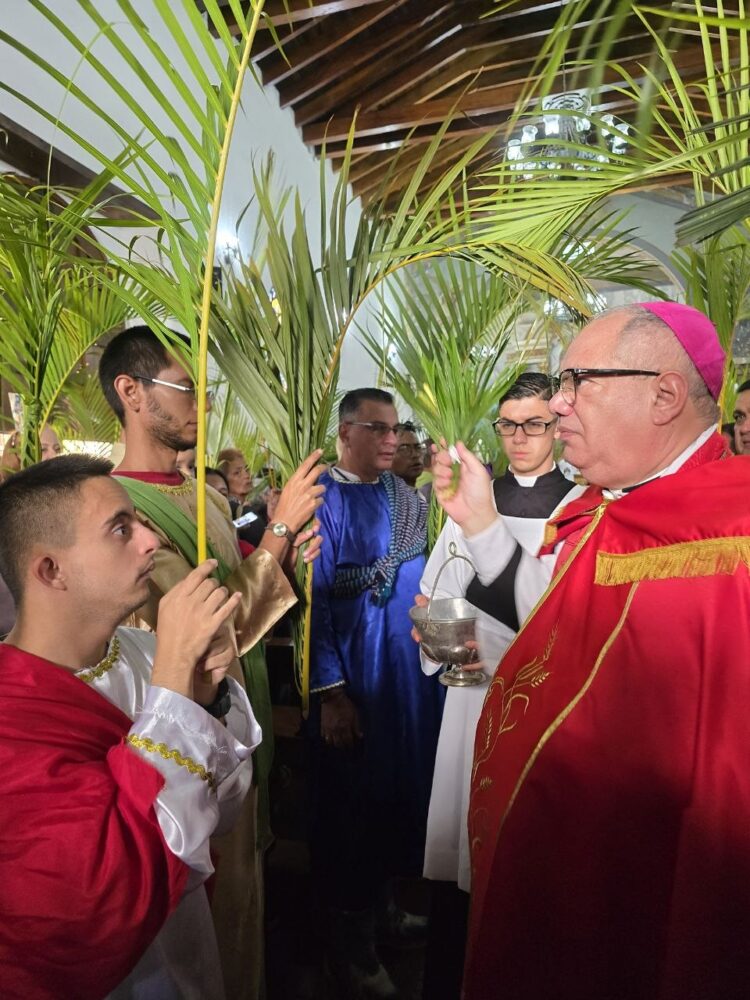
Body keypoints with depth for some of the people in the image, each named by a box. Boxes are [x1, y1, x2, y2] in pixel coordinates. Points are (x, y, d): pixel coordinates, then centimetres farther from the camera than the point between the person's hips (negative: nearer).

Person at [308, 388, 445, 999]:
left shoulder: (406, 496, 6)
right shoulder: (323, 500, -14)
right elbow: (312, 599, -15)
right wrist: (330, 693, -16)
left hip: (411, 668, 7)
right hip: (353, 679, -6)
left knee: (402, 785, 18)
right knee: (352, 801, 9)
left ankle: (382, 902, 41)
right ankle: (351, 938, 30)